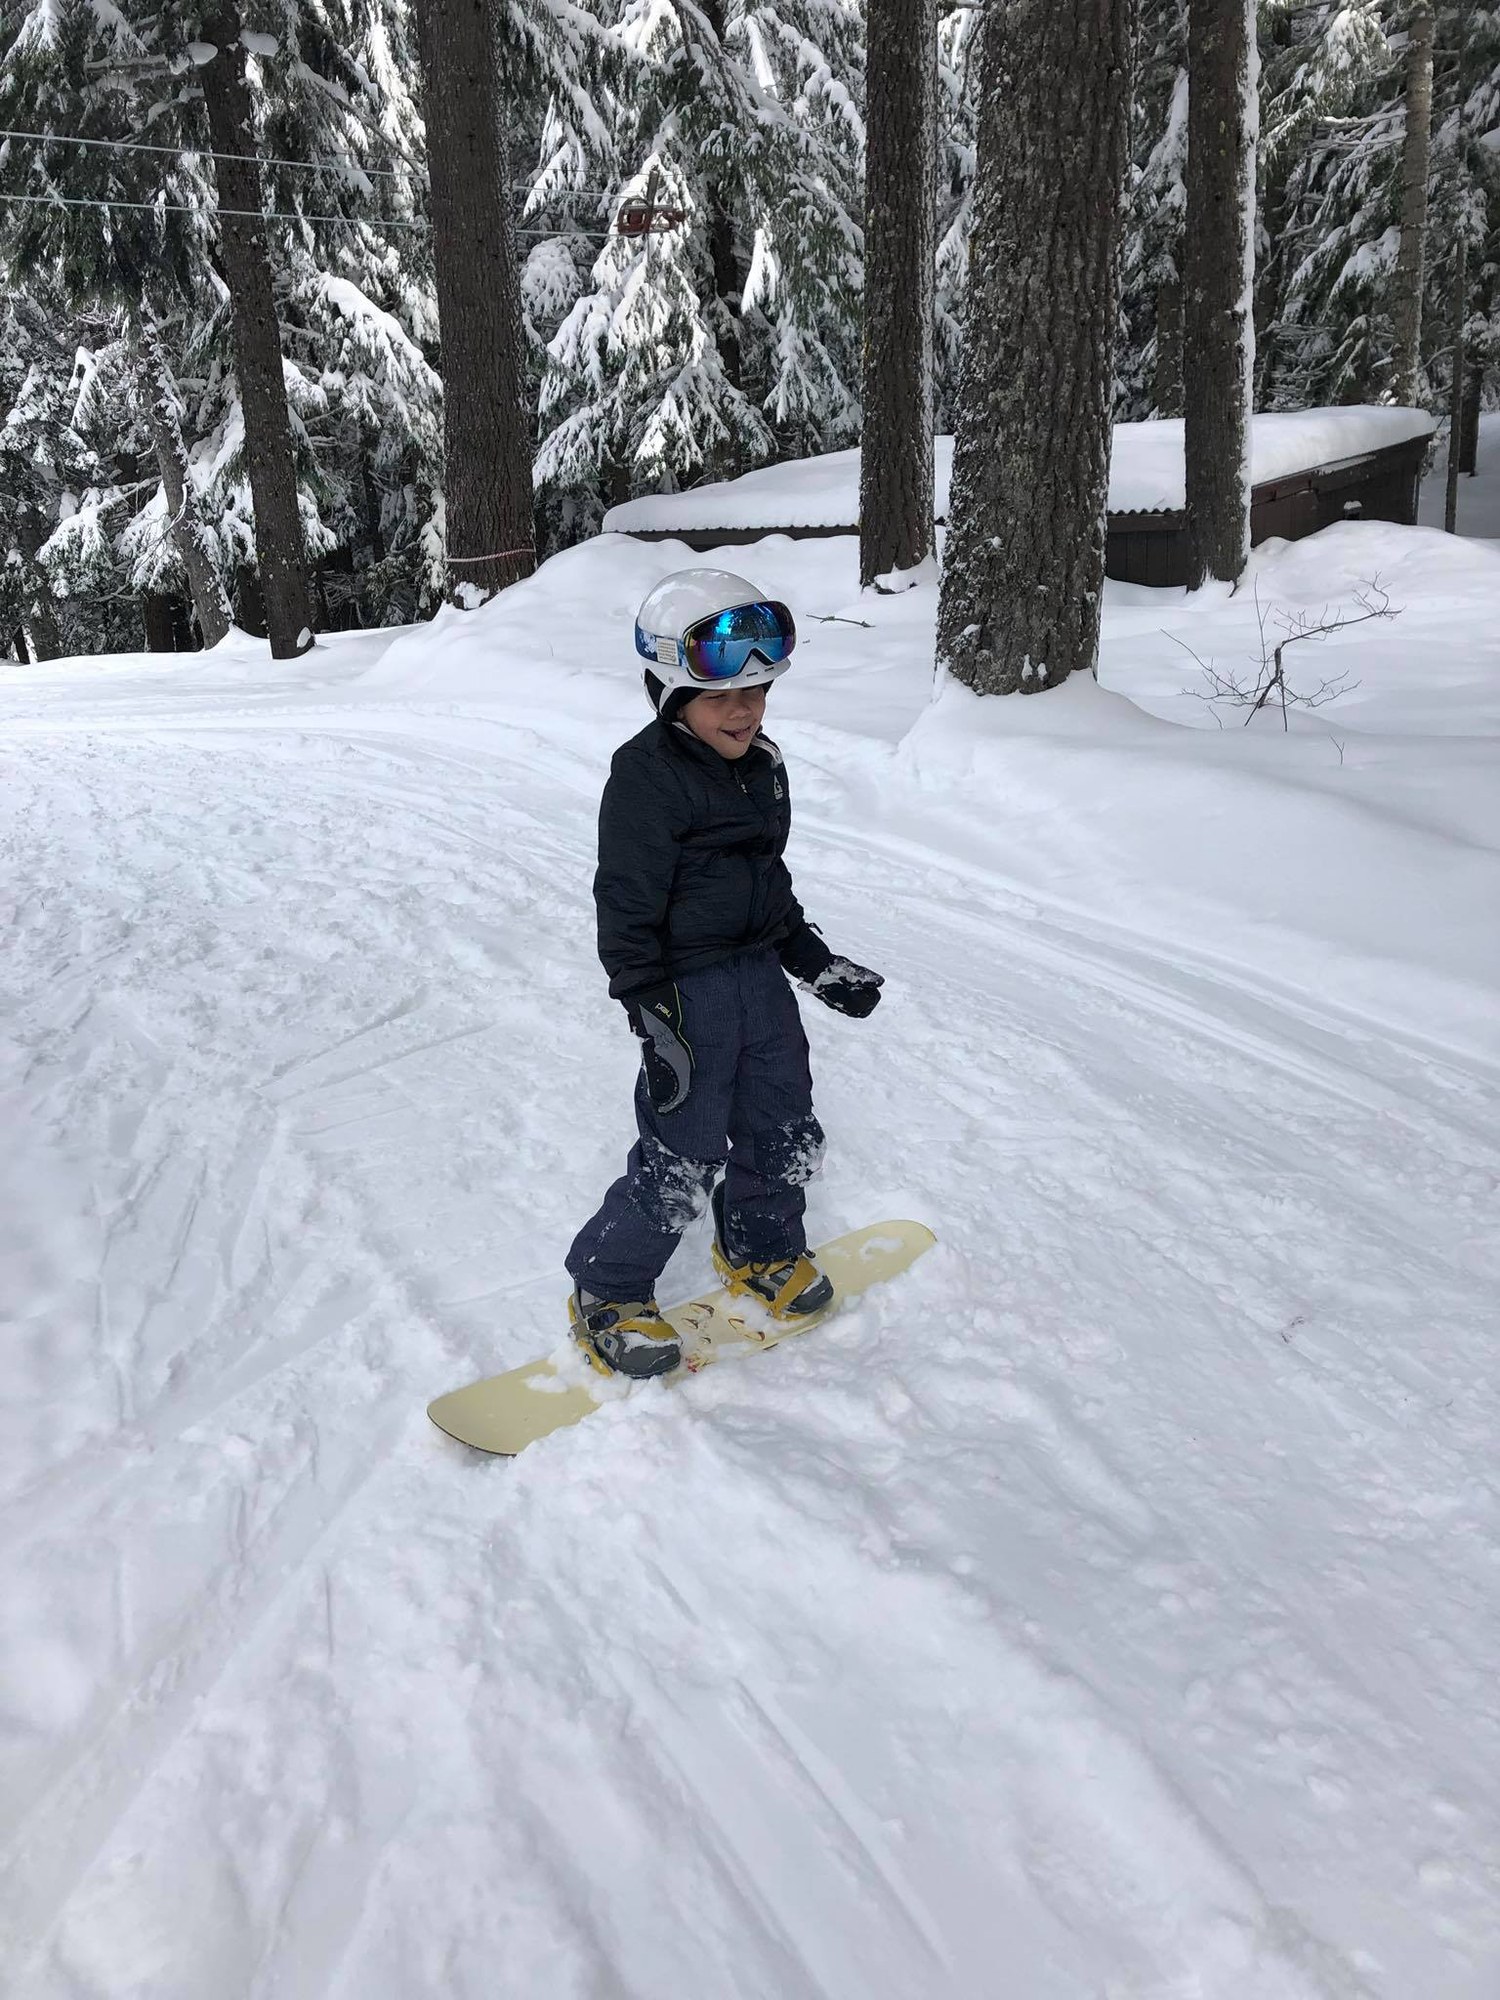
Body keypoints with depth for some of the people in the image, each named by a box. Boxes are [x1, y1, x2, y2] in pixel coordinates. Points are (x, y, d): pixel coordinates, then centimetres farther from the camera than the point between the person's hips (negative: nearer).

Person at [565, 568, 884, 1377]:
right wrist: (655, 1021, -20)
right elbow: (627, 911, -17)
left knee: (784, 1132, 16)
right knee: (681, 1157, -3)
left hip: (761, 975, 8)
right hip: (688, 990, -8)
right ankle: (606, 1294, 16)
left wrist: (816, 961, 18)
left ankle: (760, 1248, 42)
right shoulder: (645, 778, -16)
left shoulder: (761, 766, 9)